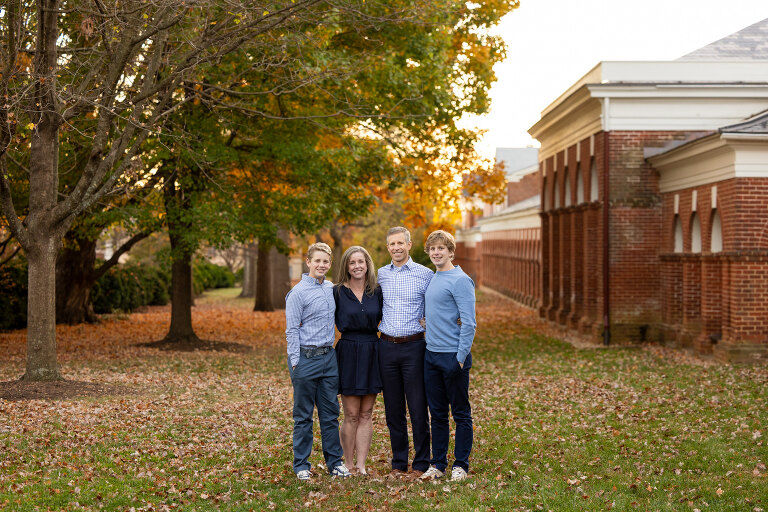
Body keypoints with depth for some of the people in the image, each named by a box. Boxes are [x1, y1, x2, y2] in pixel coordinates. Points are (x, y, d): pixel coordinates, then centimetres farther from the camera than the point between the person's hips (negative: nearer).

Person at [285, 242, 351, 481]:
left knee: (331, 413, 9)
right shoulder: (298, 292, -8)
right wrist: (295, 363, -12)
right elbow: (292, 330, -8)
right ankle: (301, 465, 11)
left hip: (329, 357, 5)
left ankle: (335, 461, 17)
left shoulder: (331, 288, 10)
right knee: (303, 416, 3)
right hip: (306, 358, -5)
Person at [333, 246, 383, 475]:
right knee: (351, 415, -1)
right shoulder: (337, 292, -1)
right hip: (348, 352, -2)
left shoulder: (377, 292, 6)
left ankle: (361, 466, 9)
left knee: (366, 415, 5)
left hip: (372, 353, 2)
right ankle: (349, 465, 9)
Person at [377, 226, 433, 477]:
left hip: (414, 346, -3)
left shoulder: (425, 274, -1)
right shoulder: (380, 275, 9)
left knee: (418, 408, -2)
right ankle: (399, 462, 17)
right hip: (387, 346, 3)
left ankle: (421, 463, 8)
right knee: (393, 408, 8)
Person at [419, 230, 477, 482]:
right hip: (431, 356, 8)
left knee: (461, 413, 3)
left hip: (453, 356, -8)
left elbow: (468, 323, -16)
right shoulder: (431, 279, 13)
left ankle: (460, 465, 10)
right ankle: (438, 463, 20)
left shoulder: (460, 280, -12)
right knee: (437, 413, 13)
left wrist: (460, 358, -19)